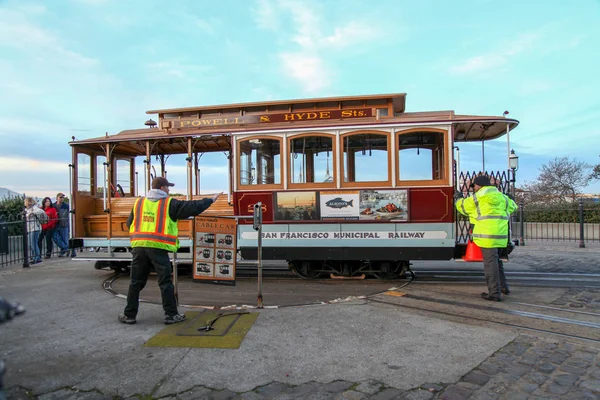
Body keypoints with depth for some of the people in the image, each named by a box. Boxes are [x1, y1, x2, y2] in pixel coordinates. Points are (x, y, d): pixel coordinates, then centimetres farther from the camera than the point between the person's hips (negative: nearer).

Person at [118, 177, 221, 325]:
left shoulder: (139, 203, 14)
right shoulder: (169, 203, -1)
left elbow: (130, 223, 20)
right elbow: (193, 207, -1)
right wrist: (211, 200, 10)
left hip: (139, 246, 5)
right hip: (158, 247, -5)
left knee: (136, 282, 13)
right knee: (165, 282, 2)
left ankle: (129, 315, 20)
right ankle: (171, 315, 8)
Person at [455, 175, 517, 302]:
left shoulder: (479, 196, -2)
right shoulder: (501, 195, 19)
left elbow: (463, 207, 8)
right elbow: (513, 206, 35)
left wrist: (458, 199, 28)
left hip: (488, 235, -8)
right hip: (501, 235, 8)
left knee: (490, 263, -5)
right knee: (496, 260, 24)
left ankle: (495, 293, -3)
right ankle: (503, 286, 33)